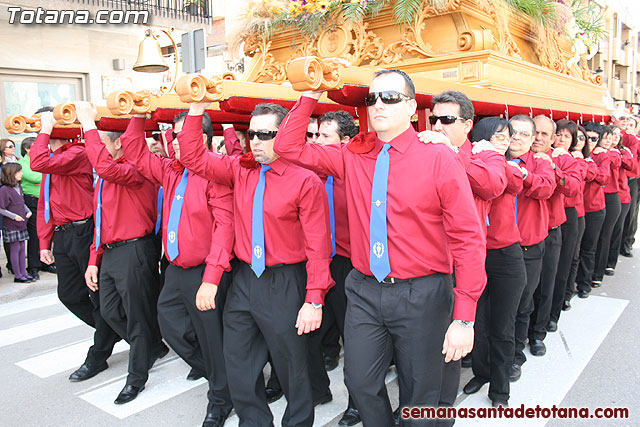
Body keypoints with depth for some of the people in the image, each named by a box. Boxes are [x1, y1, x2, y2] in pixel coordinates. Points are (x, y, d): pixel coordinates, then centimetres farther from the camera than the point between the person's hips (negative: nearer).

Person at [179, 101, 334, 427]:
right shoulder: (239, 170, 4)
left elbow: (318, 247, -13)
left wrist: (314, 301, -16)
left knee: (291, 366, 10)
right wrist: (196, 108, -4)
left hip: (284, 286, -5)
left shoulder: (306, 182, -12)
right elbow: (194, 158, 5)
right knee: (238, 364, 16)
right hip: (243, 280, 6)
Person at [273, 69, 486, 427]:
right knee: (361, 383, 12)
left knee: (420, 398, 12)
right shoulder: (353, 157, 4)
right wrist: (311, 96, -2)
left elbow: (468, 239, -10)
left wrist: (464, 319, -14)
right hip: (365, 290, 3)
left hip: (422, 296, -3)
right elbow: (288, 146, 8)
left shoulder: (440, 159, -8)